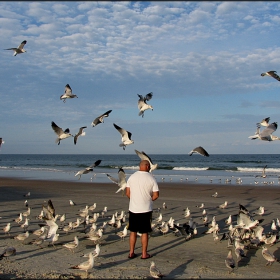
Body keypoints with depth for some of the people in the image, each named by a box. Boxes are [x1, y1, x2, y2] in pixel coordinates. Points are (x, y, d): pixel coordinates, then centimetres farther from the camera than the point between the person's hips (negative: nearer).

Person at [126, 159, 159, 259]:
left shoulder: (132, 177, -1)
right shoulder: (151, 178, -7)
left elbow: (128, 193, 2)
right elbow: (156, 195, -7)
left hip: (133, 209, 2)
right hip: (146, 210, -2)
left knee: (133, 231, 12)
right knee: (144, 232, 8)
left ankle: (131, 253, 17)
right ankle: (144, 254, 14)